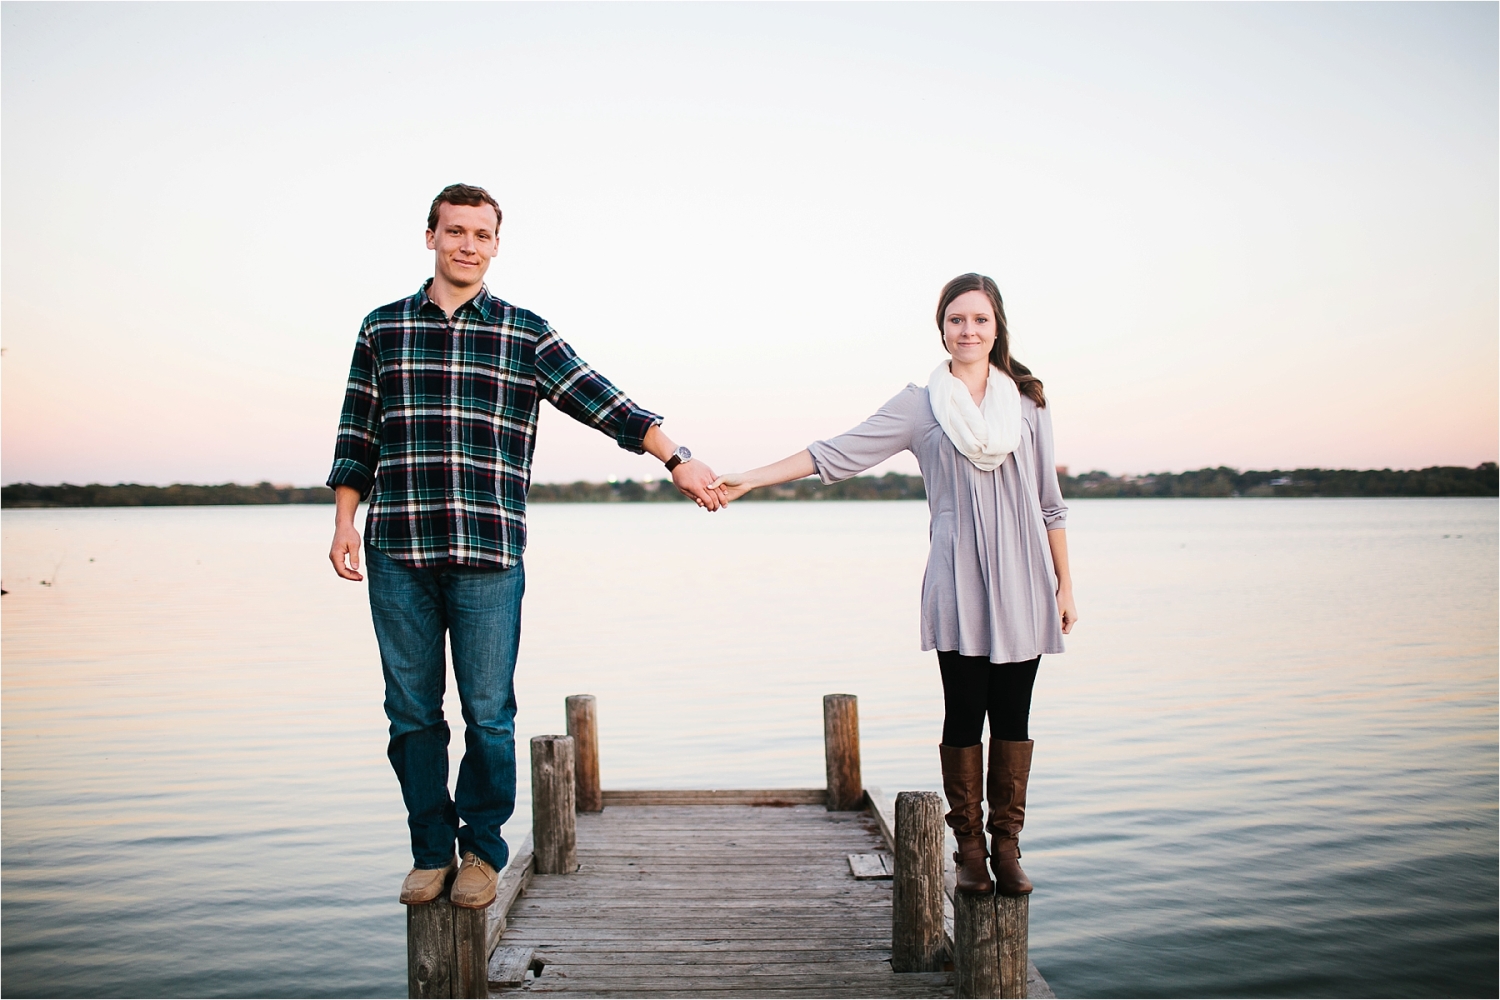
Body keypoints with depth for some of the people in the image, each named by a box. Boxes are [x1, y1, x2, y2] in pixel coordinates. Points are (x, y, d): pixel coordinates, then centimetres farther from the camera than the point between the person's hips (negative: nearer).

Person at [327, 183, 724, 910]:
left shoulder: (525, 334, 8)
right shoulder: (383, 329, 12)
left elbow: (599, 400, 1)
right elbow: (357, 435, 13)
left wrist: (676, 458, -7)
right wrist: (344, 523, 4)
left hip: (489, 553, -1)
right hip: (396, 551, 2)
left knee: (488, 712, 1)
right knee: (412, 711, 7)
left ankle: (481, 850, 20)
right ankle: (430, 850, 22)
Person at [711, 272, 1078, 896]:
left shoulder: (1027, 401, 10)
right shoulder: (920, 405, 5)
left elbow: (1050, 501, 13)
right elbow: (836, 455, 1)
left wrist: (1064, 584, 10)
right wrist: (751, 479, -5)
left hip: (1024, 586, 2)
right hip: (958, 587, -2)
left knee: (1012, 717, 4)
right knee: (963, 715, 0)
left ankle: (1007, 846, 15)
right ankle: (969, 849, 13)